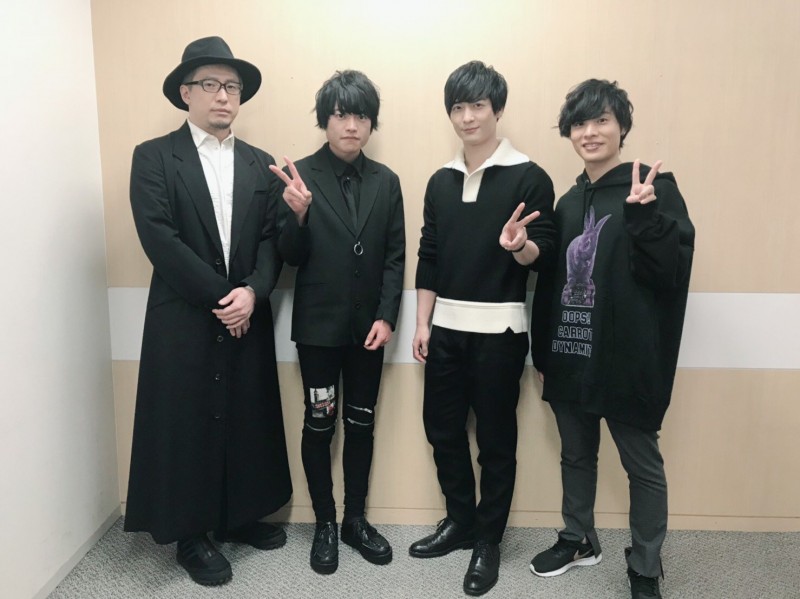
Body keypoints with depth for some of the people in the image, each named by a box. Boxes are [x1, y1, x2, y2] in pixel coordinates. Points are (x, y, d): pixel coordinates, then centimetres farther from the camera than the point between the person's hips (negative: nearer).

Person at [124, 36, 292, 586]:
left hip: (248, 319, 4)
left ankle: (240, 515, 31)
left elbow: (271, 239, 3)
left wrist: (252, 293, -14)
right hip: (183, 321, -3)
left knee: (247, 421, 11)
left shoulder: (261, 165, 11)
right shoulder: (153, 157, -1)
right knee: (186, 426, 5)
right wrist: (219, 296, -15)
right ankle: (191, 533, 23)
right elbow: (160, 239, -12)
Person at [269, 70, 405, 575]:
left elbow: (395, 257, 3)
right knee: (319, 425, 8)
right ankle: (325, 524, 26)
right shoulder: (301, 175, -5)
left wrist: (386, 317, -7)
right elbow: (291, 257, -6)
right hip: (318, 324, -2)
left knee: (361, 424, 13)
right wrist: (298, 214, -26)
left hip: (368, 325, 3)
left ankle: (356, 519, 30)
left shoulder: (386, 181, 3)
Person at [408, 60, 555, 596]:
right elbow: (429, 257, 10)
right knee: (442, 428, 11)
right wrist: (423, 324, 7)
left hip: (499, 328, -4)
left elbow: (542, 254, -8)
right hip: (446, 327, 5)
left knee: (496, 437, 6)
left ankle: (488, 540, 24)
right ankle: (460, 522, 32)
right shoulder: (441, 182, 10)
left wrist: (519, 245, -31)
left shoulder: (528, 177, -4)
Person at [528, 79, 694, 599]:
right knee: (576, 455, 18)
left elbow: (671, 273, -15)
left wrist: (643, 215, -29)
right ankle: (579, 539, 39)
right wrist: (543, 348, 14)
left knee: (642, 463, 8)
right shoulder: (569, 202, 11)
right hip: (570, 353, 6)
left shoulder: (656, 188, -5)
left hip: (626, 357, -5)